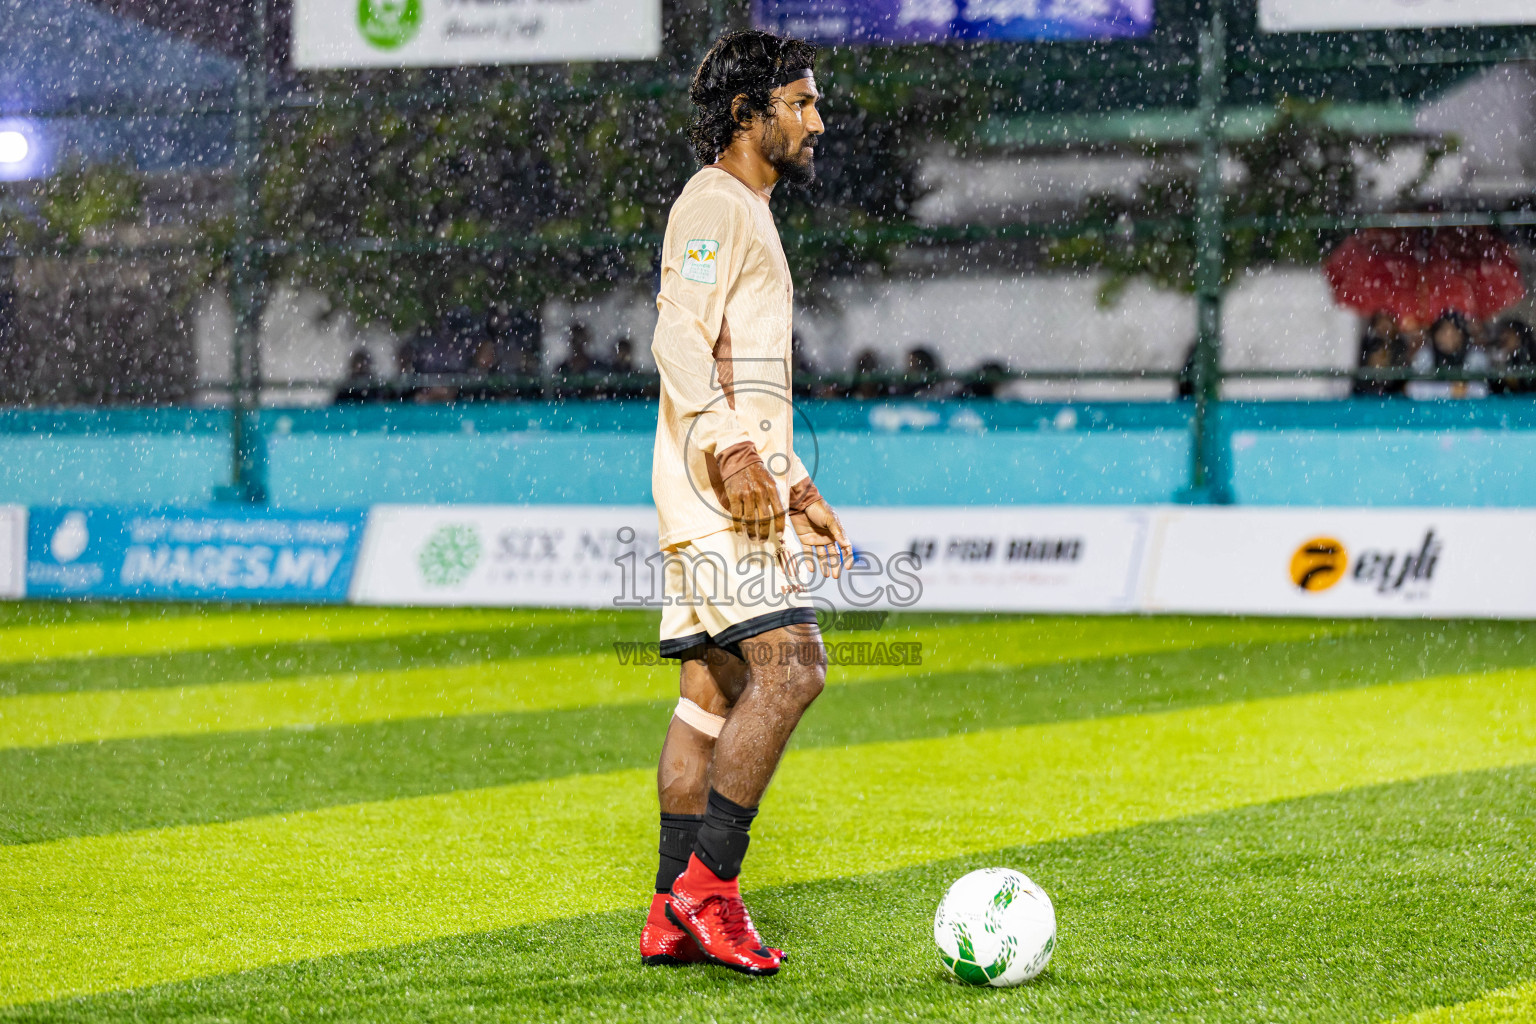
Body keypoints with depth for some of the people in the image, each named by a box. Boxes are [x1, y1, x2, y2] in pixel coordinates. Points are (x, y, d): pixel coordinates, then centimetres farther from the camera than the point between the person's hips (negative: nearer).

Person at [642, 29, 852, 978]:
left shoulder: (749, 217, 25)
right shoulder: (713, 204, -7)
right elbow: (680, 340, -19)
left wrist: (801, 491, 26)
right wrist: (731, 452, -28)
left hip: (744, 484, 10)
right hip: (715, 483, -10)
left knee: (716, 690, 7)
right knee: (789, 666, -18)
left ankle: (676, 917, 6)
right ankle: (708, 882, -16)